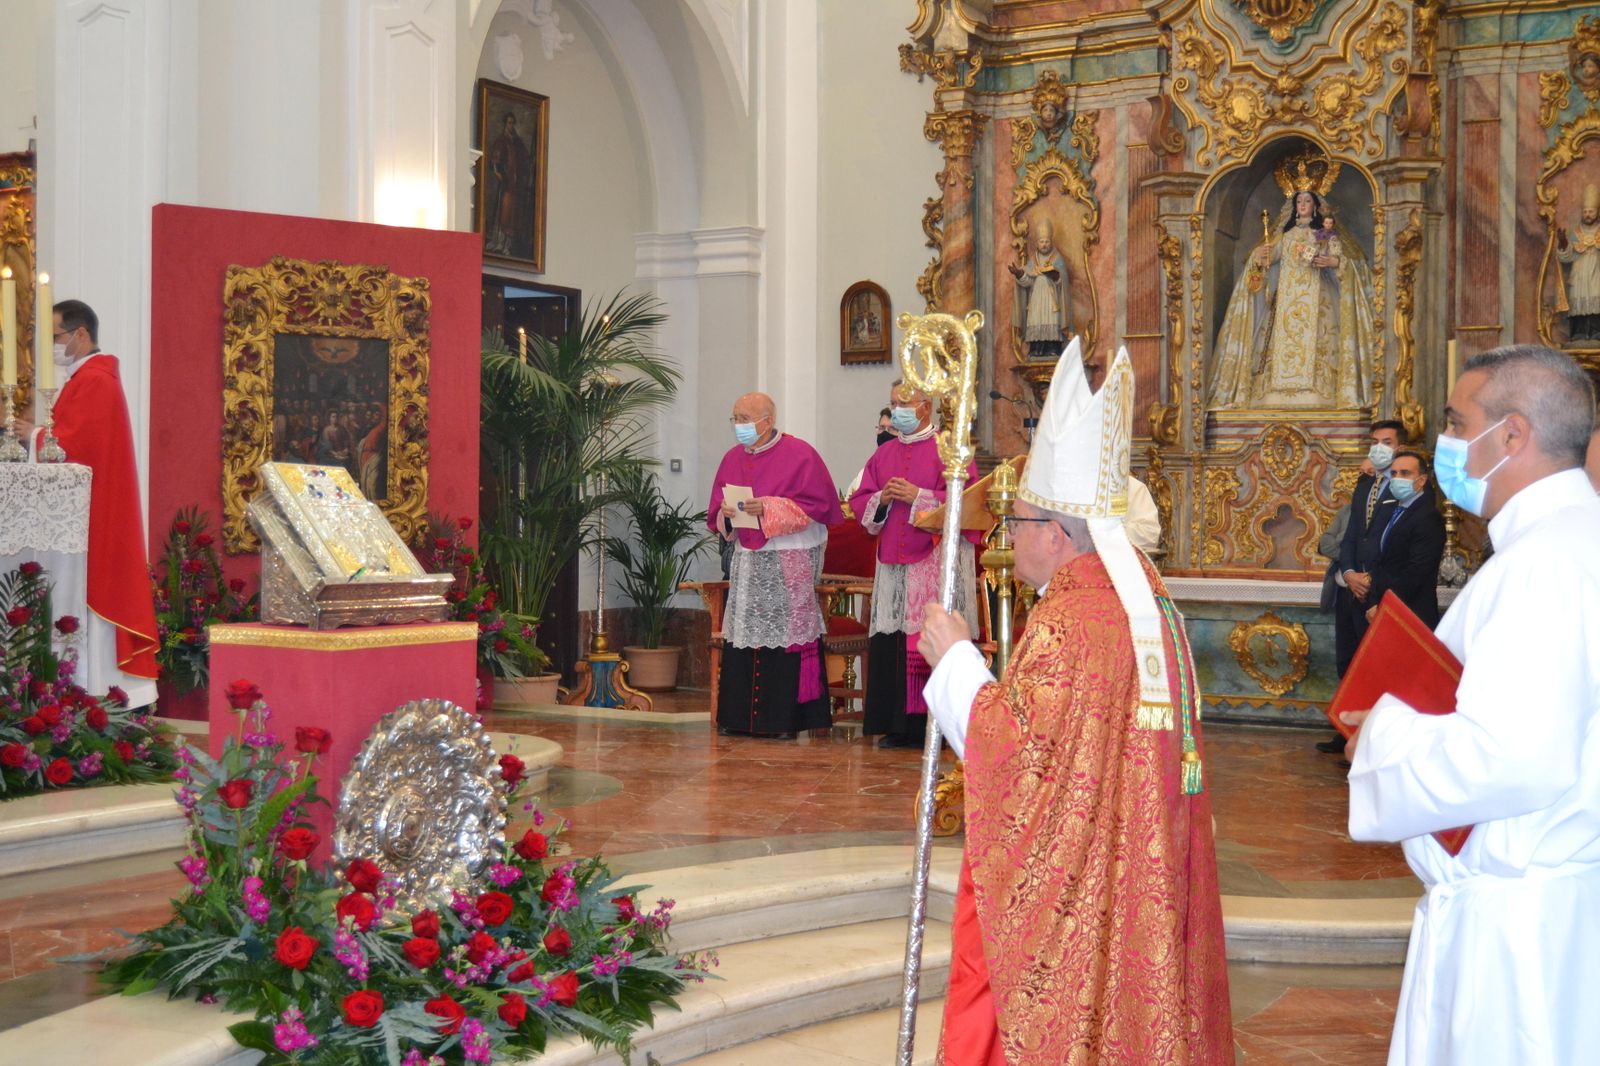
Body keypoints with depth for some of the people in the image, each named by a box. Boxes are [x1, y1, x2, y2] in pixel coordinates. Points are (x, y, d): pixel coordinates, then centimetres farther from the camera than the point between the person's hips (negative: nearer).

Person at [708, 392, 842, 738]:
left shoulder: (799, 454, -6)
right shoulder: (733, 458, 12)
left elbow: (817, 504, -10)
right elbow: (717, 505, 18)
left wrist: (770, 508, -20)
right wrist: (726, 512, -7)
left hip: (789, 563, -6)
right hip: (746, 560, 6)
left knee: (785, 634, -6)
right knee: (742, 637, 5)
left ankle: (785, 719, -1)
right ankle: (738, 716, 11)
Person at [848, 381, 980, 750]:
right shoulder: (884, 454, 18)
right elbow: (859, 502, 18)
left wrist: (918, 496, -13)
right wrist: (882, 499, -3)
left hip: (936, 561, -6)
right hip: (892, 561, 6)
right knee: (890, 644, 3)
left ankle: (932, 725, -4)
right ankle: (897, 726, 9)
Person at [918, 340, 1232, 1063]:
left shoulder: (1066, 619, -21)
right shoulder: (1147, 598, 7)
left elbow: (1005, 748, -19)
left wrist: (954, 659, -9)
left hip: (1064, 888, -9)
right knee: (1124, 994, 16)